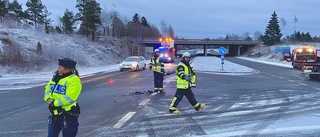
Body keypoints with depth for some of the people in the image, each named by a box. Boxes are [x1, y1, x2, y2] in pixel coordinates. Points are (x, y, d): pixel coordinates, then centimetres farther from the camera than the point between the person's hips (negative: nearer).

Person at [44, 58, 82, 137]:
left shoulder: (74, 80, -16)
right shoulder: (56, 76, 9)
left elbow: (69, 98, -24)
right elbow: (48, 88, 15)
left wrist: (55, 103, -17)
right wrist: (48, 99, -5)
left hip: (68, 115, -8)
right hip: (55, 113, 8)